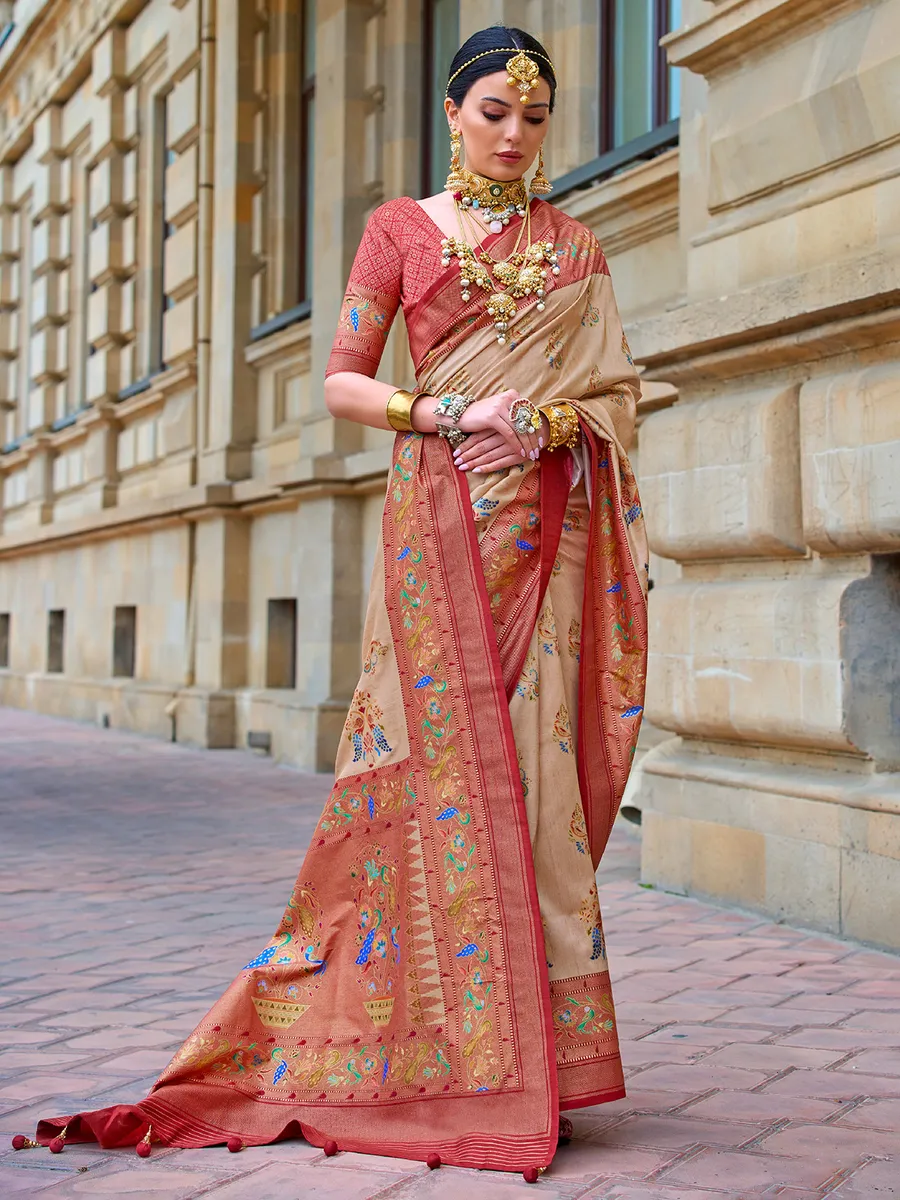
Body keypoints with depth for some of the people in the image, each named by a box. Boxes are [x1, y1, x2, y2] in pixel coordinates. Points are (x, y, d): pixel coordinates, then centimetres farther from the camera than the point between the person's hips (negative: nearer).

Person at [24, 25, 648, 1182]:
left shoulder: (574, 244, 17)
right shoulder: (401, 227, 9)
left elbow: (615, 389, 11)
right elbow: (341, 382, 4)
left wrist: (543, 419, -10)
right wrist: (448, 413, -12)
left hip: (549, 521, 3)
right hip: (444, 515, -3)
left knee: (534, 761, -1)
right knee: (452, 756, -7)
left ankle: (530, 1044, 5)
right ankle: (459, 1054, 0)